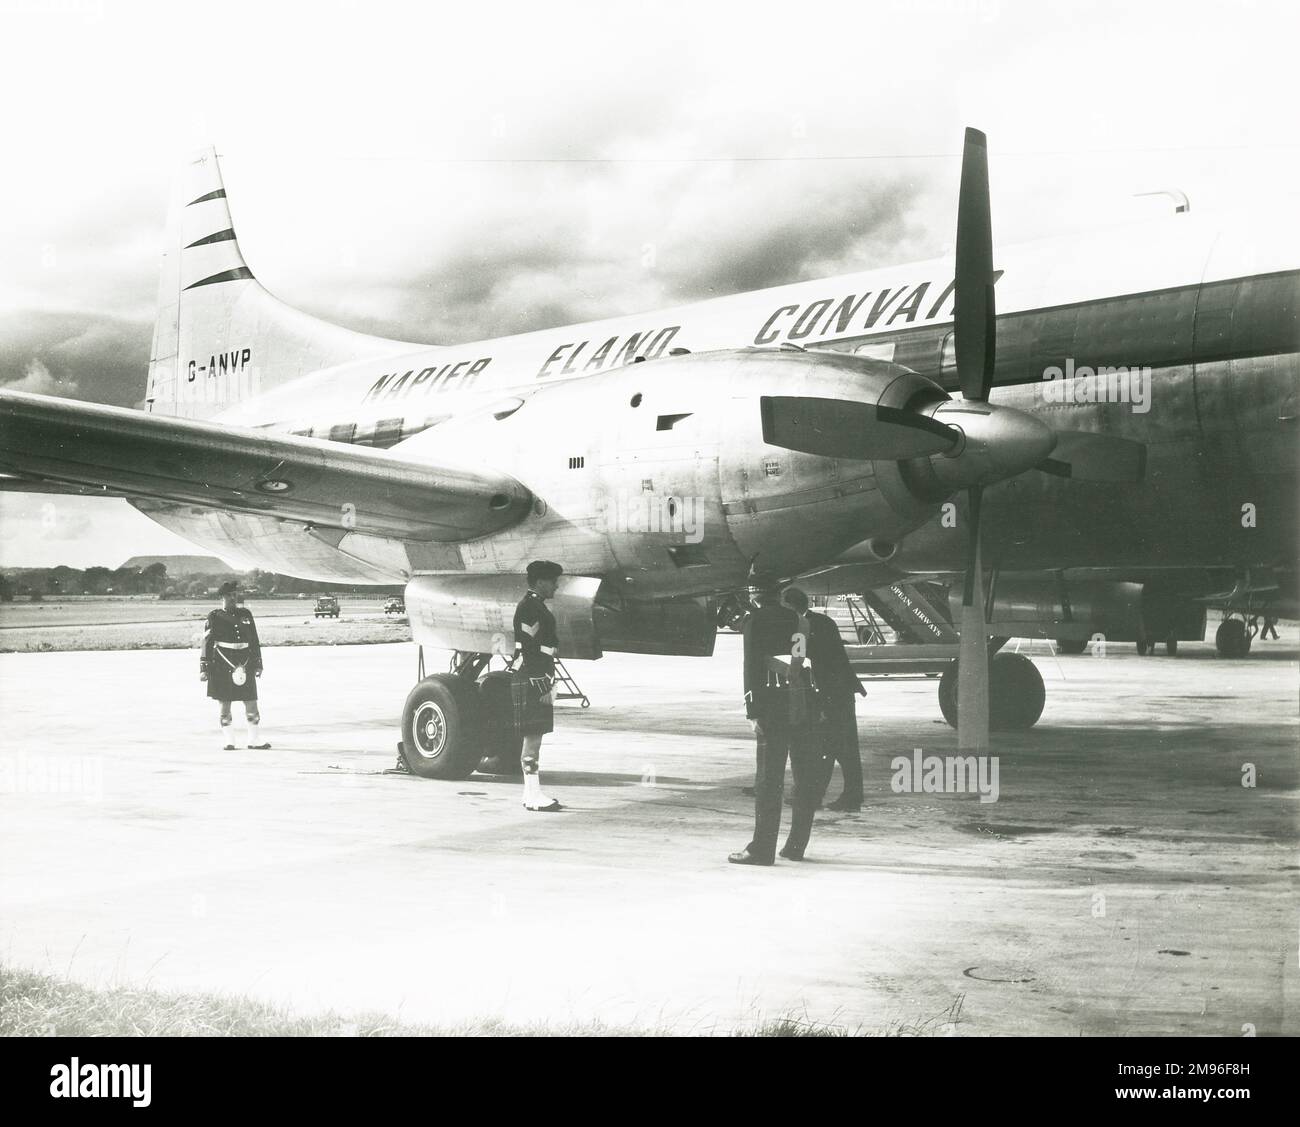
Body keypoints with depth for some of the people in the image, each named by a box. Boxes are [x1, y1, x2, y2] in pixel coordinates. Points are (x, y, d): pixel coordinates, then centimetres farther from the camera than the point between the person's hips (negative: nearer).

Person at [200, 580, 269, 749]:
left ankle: (254, 739, 11)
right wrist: (204, 668, -5)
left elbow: (254, 641, 16)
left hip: (245, 665, 3)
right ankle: (227, 741, 11)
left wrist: (258, 664, 15)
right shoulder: (215, 617, 1)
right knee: (225, 704, 2)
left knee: (251, 703, 2)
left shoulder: (246, 615, 12)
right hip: (222, 666, -3)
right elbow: (207, 643, -1)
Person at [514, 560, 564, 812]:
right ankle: (533, 796, -7)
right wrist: (543, 688, -20)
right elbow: (530, 650, -19)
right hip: (532, 683, -10)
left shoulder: (537, 606, 18)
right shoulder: (529, 607, -14)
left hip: (538, 683, 10)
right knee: (533, 738, -9)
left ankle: (531, 793, 17)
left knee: (534, 738, 12)